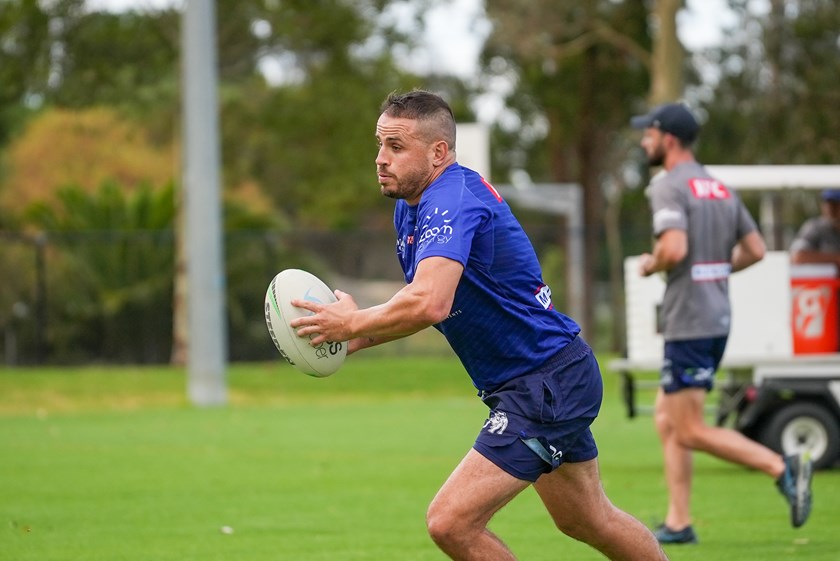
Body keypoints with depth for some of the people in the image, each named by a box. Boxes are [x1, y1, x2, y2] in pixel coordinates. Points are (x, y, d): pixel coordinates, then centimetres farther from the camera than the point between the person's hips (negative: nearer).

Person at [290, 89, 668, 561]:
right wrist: (360, 335, 1)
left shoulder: (451, 201, -25)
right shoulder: (411, 206, 7)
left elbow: (429, 304, -40)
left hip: (547, 387, -11)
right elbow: (425, 299, 19)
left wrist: (352, 322, -26)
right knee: (589, 521, 25)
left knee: (451, 523, -15)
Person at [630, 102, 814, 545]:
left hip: (689, 323, -9)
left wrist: (650, 265, -6)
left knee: (691, 432, -6)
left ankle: (782, 468, -16)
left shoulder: (668, 186, -12)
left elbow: (674, 248, -25)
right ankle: (678, 524, 12)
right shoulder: (720, 188, 13)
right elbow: (755, 249, 13)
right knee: (666, 418, 14)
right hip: (719, 318, 9)